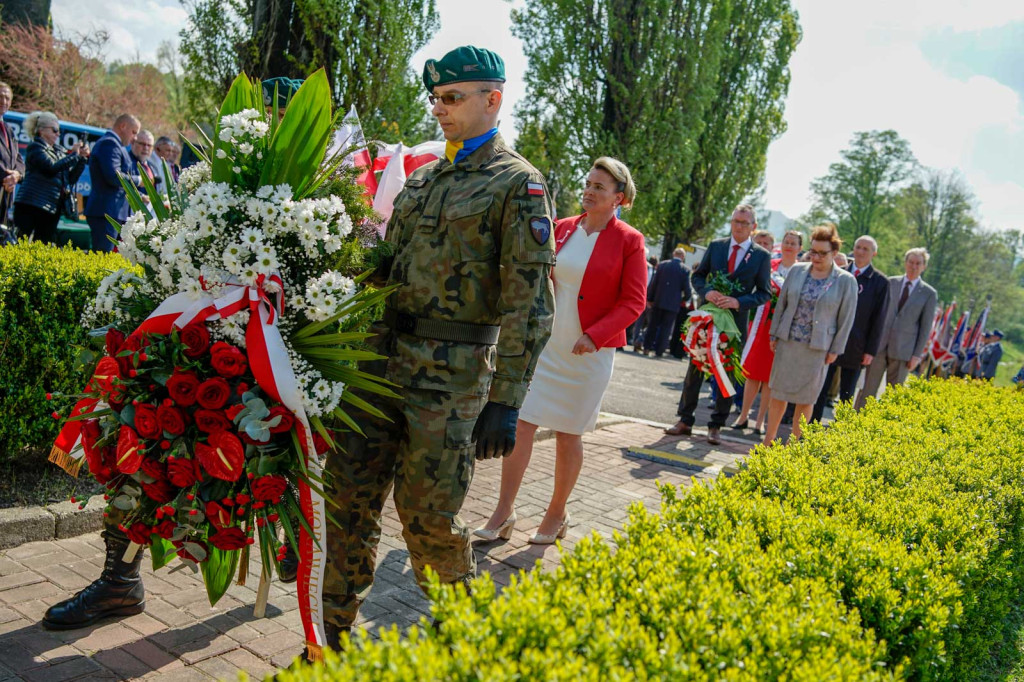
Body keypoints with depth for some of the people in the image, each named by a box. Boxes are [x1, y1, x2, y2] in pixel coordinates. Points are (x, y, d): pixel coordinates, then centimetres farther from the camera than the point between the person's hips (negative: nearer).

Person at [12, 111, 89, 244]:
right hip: (31, 207, -7)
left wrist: (82, 158, 3)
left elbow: (72, 178, 14)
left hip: (52, 210, 7)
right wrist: (74, 155, -9)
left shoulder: (60, 151, 17)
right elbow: (51, 168, -18)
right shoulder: (35, 147, -1)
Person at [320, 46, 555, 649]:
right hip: (383, 357, 7)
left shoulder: (519, 185, -6)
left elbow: (530, 304, -12)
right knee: (351, 496, 8)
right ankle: (335, 637, 25)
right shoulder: (422, 178, 17)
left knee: (427, 511, 0)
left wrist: (506, 402, -16)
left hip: (450, 373, -7)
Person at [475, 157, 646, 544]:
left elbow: (633, 302, -7)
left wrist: (593, 336, -18)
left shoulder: (628, 241, -5)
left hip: (588, 352, -4)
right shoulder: (563, 229, 7)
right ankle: (503, 515, 8)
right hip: (544, 342, 4)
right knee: (521, 423, -2)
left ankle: (557, 515, 25)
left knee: (568, 435, 7)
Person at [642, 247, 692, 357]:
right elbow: (687, 289, -8)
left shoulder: (662, 264, -1)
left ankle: (647, 348, 13)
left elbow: (653, 282, -1)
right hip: (673, 303, -2)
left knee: (653, 325, 13)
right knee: (666, 328, 6)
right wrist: (685, 299, 12)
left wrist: (649, 298, 5)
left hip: (658, 301, 2)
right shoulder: (685, 270, -6)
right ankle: (659, 351, 5)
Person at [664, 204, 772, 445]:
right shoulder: (716, 246, 4)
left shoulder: (762, 256, -2)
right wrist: (707, 291, -13)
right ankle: (685, 420, 15)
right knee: (695, 369, 6)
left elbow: (765, 293, -3)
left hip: (735, 321, -2)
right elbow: (697, 275, 8)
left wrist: (738, 302, -18)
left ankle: (716, 425, 16)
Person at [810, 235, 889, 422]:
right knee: (820, 389, 4)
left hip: (855, 348, -2)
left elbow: (879, 319, -3)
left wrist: (871, 350, -7)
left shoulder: (880, 282, -2)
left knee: (847, 395, 8)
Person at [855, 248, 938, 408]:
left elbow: (926, 327, 2)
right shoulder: (890, 283, 7)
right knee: (868, 388, 2)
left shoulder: (929, 294, 2)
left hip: (903, 351, -1)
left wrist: (917, 355, -3)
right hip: (879, 345, 1)